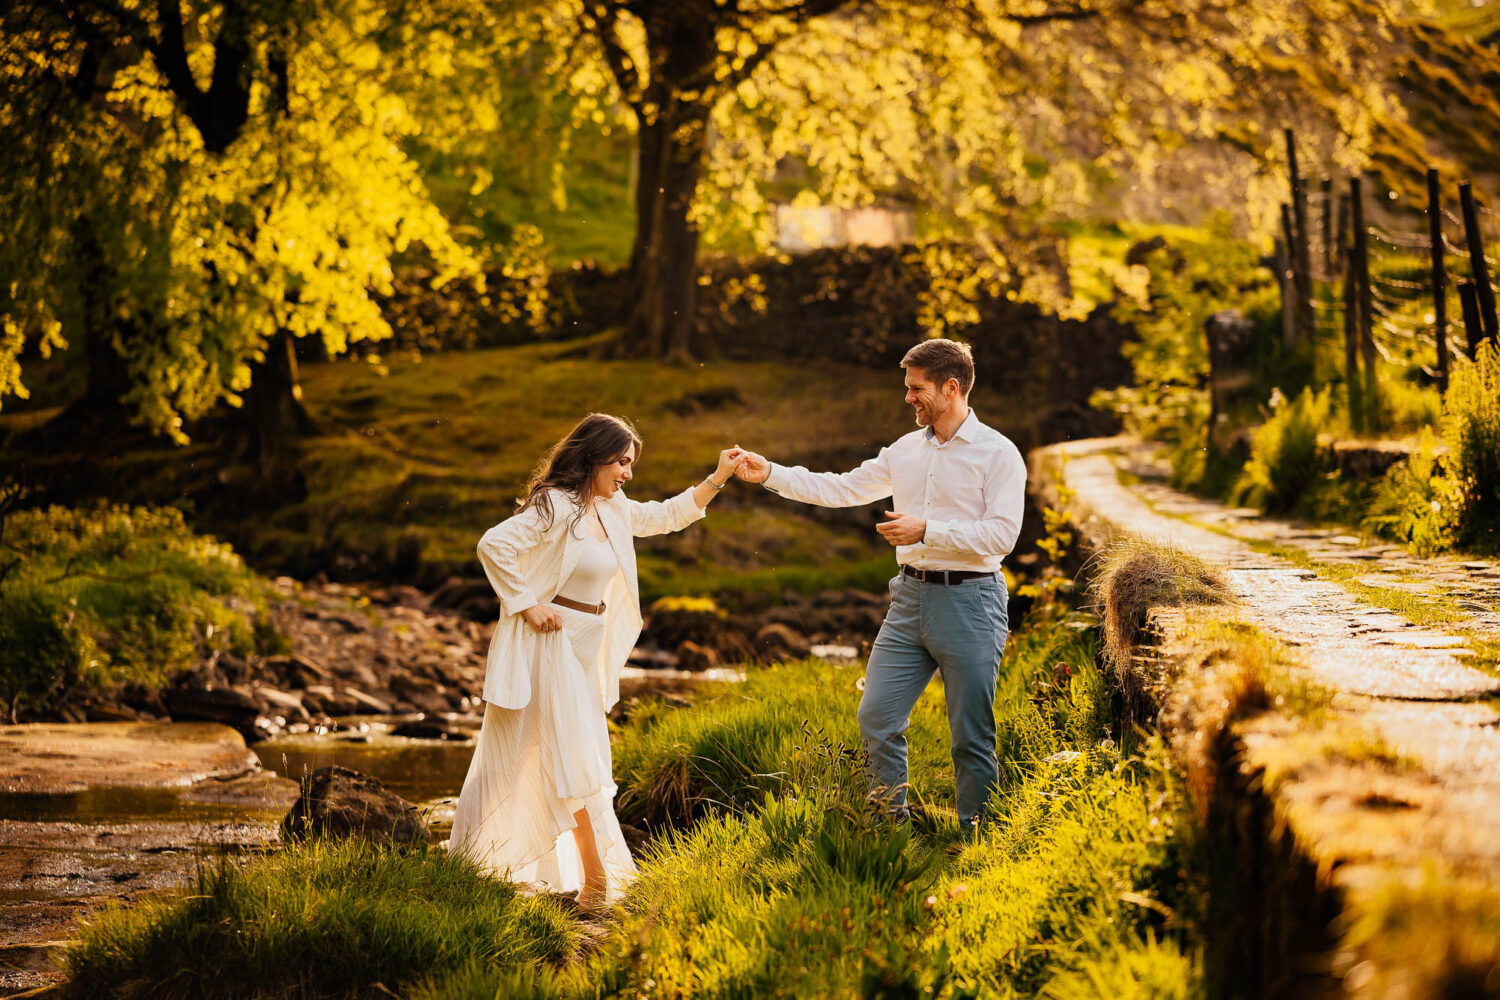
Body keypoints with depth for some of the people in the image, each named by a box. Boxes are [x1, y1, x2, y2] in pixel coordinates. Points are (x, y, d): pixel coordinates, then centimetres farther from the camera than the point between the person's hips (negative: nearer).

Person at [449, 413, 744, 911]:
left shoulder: (611, 509, 12)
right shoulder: (555, 508, -16)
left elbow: (665, 517, 24)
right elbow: (494, 544, -23)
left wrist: (717, 479, 16)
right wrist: (527, 606, -21)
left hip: (588, 647, 9)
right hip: (552, 642, -9)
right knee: (574, 755, -11)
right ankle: (596, 878, -10)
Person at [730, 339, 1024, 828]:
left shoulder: (997, 453, -6)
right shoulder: (906, 450, 14)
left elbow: (1002, 533, -15)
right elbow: (844, 489, 16)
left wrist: (926, 531, -18)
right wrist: (771, 474, 10)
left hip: (969, 600, -6)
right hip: (910, 597, 6)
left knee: (972, 735, 0)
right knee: (876, 718, 3)